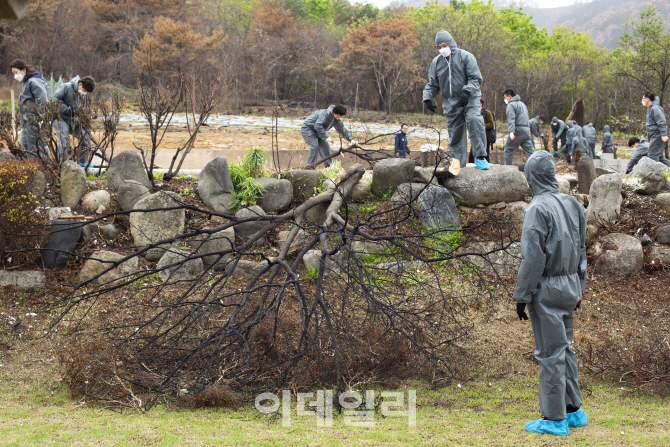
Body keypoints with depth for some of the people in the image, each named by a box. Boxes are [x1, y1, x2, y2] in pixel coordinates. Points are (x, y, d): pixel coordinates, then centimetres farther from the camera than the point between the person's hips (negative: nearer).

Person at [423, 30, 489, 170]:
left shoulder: (465, 57, -4)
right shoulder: (436, 62, 8)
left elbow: (476, 78, -7)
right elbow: (432, 84, 17)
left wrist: (467, 91, -22)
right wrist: (427, 98, 0)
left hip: (469, 98, -4)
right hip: (451, 103, 4)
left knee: (474, 119, -29)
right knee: (455, 133, 4)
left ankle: (480, 156, -24)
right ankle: (459, 163, 13)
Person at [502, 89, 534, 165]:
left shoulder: (511, 105, -2)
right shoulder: (522, 104, 27)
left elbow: (511, 119, -17)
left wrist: (511, 131, -28)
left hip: (518, 130, -8)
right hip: (526, 130, 8)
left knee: (508, 151, 2)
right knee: (531, 151, 3)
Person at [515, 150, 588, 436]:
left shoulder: (538, 208, -16)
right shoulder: (572, 205, 8)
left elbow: (533, 258, -19)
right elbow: (581, 250, 15)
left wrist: (521, 296, -12)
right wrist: (579, 288, 23)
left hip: (547, 289, -8)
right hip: (569, 286, 8)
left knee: (550, 353, -2)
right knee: (565, 349, 17)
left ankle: (555, 418, 4)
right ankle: (573, 410, 24)